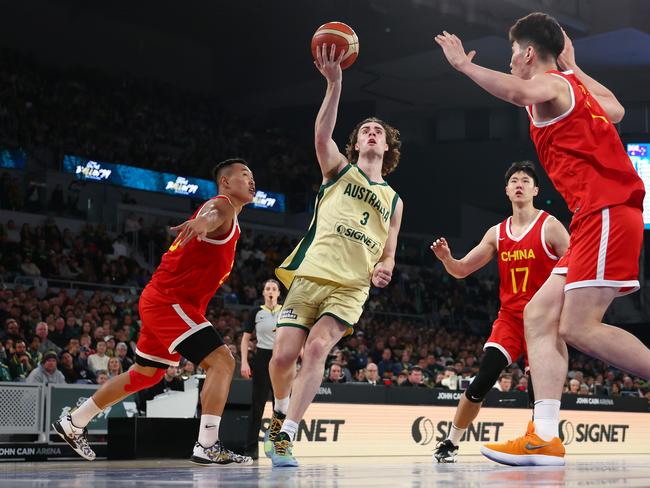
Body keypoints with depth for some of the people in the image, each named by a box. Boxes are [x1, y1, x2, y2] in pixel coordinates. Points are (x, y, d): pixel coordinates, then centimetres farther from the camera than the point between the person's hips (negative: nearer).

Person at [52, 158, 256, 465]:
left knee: (145, 374, 20)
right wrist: (205, 220, -60)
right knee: (222, 361, -19)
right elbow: (213, 211, -37)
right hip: (169, 301, -10)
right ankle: (207, 446, -22)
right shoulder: (222, 205, -11)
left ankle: (72, 424, 31)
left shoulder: (230, 223, 20)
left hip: (161, 302, 11)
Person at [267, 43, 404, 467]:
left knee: (317, 348, -23)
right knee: (283, 356, -9)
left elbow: (388, 254, 21)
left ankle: (285, 435, -21)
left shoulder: (393, 200, 20)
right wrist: (334, 83, -23)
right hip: (311, 276, -1)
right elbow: (322, 134, -9)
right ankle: (282, 412, 23)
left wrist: (383, 269, -5)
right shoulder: (339, 169, 13)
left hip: (352, 289, 1)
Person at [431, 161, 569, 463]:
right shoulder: (497, 233, 8)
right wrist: (446, 258, -12)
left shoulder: (550, 226, -5)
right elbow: (462, 270, 10)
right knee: (484, 379, -12)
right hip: (509, 316, 2)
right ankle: (450, 444, -4)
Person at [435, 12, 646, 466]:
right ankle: (545, 437, -5)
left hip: (607, 214, -10)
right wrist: (575, 67, 44)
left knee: (578, 327, -17)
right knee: (539, 315, 3)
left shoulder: (551, 83, -4)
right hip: (601, 217, 10)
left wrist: (465, 65, -18)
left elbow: (521, 92, -29)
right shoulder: (573, 85, 23)